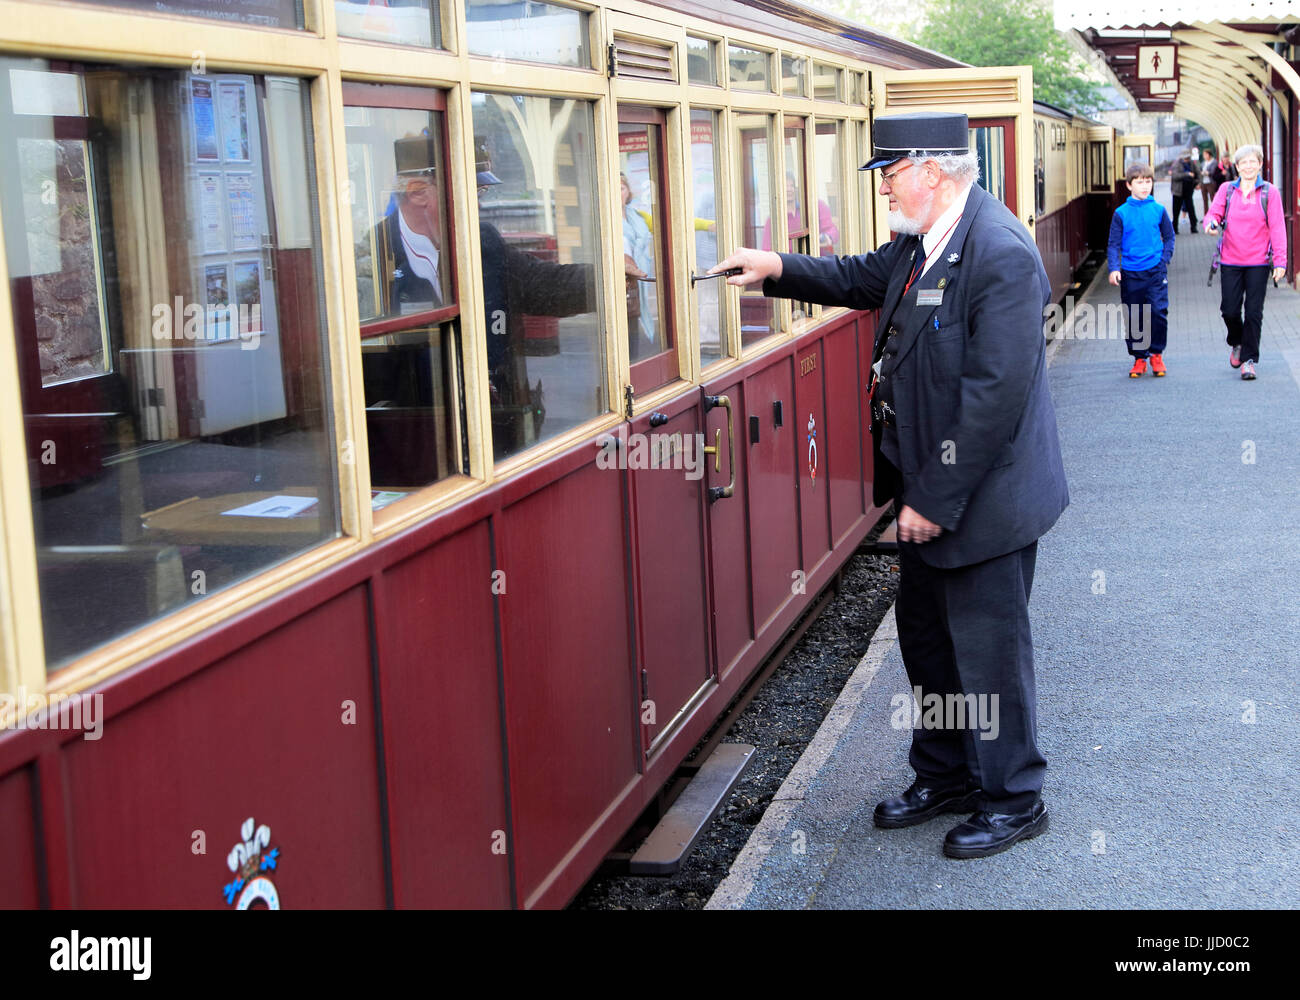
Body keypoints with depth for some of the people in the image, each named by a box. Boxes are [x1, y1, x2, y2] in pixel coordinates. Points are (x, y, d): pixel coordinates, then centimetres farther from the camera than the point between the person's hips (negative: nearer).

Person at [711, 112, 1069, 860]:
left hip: (984, 497, -9)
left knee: (988, 649, 5)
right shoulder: (923, 241, 4)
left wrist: (936, 499, -23)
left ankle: (1013, 802, 23)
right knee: (927, 639, 20)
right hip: (929, 489, 9)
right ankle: (945, 777, 38)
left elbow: (995, 396, -28)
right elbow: (867, 277, 25)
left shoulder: (1001, 253, -25)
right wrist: (779, 269, 10)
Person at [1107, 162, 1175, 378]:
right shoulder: (1121, 213, 0)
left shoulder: (1158, 210, 4)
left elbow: (1169, 237, 14)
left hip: (1156, 271, 0)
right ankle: (1139, 358, 18)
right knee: (1134, 318, 5)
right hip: (1130, 273, 0)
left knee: (1158, 312, -9)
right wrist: (1114, 268, -11)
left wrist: (1165, 258, 2)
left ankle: (1157, 353, 9)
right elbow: (1114, 244, 1)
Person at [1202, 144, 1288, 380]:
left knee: (1254, 312, -2)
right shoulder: (1227, 190, 5)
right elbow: (1214, 213, 4)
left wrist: (1280, 261, -8)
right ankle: (1237, 343, 31)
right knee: (1230, 310, 1)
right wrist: (1212, 222, -22)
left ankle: (1249, 359, 8)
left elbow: (1277, 228, -2)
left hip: (1258, 263, -1)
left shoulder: (1270, 192, 0)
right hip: (1230, 261, 1)